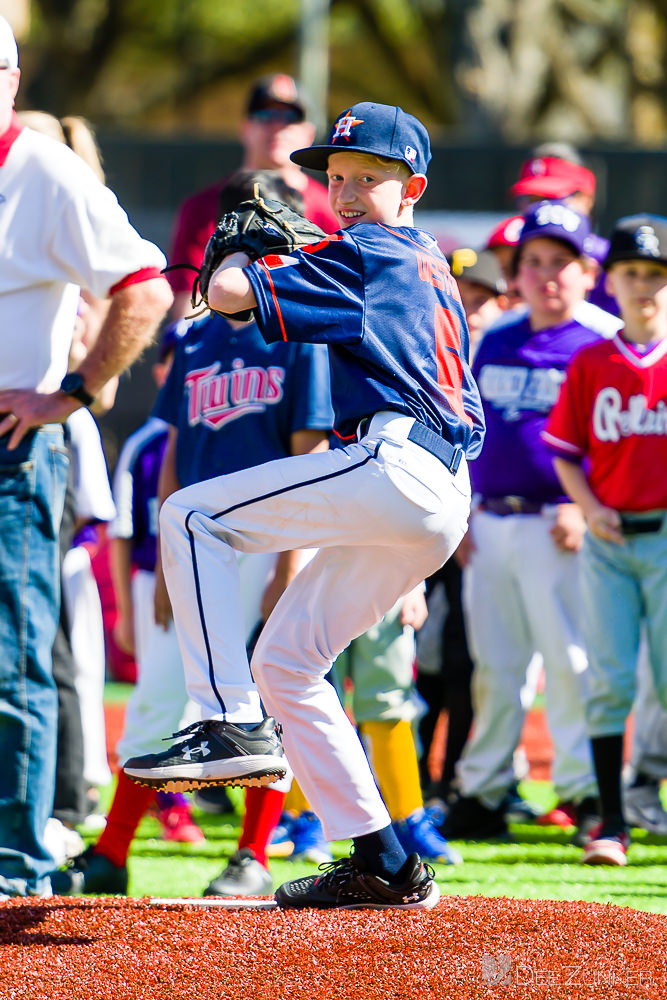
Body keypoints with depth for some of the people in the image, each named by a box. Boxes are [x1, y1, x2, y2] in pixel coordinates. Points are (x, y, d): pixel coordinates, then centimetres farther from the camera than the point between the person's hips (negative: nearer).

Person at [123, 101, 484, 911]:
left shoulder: (364, 254, 0)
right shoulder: (431, 266, 28)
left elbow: (225, 292, -8)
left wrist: (240, 255, 17)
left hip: (392, 466, -10)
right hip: (441, 510, 10)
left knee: (192, 516, -9)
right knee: (283, 660, 13)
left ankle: (232, 724, -20)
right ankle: (383, 867, 9)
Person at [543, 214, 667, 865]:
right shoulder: (590, 363, 8)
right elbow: (566, 451, 11)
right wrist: (589, 508, -4)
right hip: (607, 537, 2)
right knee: (608, 682, 0)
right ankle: (610, 822, 3)